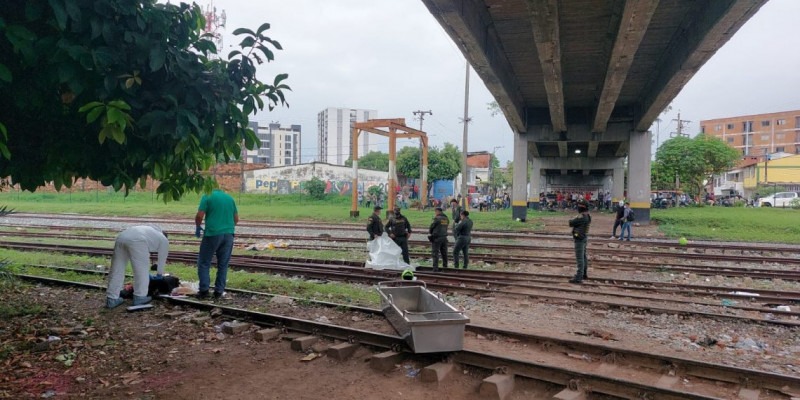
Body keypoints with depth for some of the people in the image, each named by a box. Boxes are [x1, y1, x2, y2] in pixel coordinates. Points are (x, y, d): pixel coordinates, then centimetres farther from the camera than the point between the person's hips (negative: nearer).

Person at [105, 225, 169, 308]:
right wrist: (159, 275, 42)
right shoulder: (164, 240, 25)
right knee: (142, 271, 7)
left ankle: (111, 300, 16)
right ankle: (139, 298, 12)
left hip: (121, 238, 7)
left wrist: (147, 274, 52)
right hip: (136, 241, -6)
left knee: (116, 271, 12)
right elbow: (162, 259, 29)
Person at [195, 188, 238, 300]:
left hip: (212, 234, -4)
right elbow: (236, 219, 13)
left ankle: (204, 290, 3)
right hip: (228, 234, 4)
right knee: (223, 265, 10)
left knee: (204, 263, 8)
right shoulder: (229, 198, 12)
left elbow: (199, 216, -9)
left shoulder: (207, 196, -2)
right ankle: (219, 291, 11)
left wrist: (198, 227, 9)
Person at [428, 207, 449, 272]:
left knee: (435, 254, -2)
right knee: (444, 253, 13)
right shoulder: (446, 219, 9)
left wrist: (430, 232, 16)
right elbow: (445, 228, 13)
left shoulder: (437, 218, -12)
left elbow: (431, 228, -5)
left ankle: (435, 269, -6)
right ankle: (445, 266, 18)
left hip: (436, 238, -6)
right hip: (444, 237, 6)